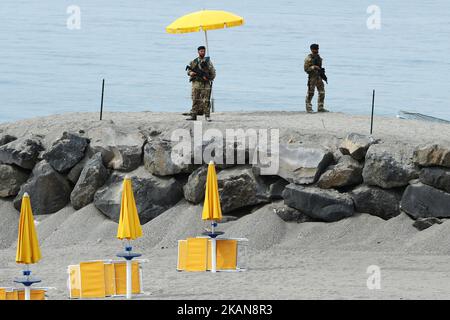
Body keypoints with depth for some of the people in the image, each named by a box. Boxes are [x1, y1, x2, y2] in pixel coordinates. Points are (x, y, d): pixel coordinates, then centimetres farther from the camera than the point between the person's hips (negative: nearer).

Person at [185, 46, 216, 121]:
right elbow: (189, 70, 14)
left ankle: (207, 115, -2)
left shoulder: (208, 61, 6)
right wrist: (191, 73, -8)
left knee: (206, 100, -5)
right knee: (195, 100, 0)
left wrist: (208, 78, -10)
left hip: (205, 83, -1)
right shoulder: (194, 62, 9)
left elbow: (213, 73, 6)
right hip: (196, 83, 1)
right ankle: (193, 115, 1)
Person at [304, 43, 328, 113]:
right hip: (312, 78, -7)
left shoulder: (318, 57, 12)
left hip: (319, 77, 7)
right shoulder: (308, 59, -9)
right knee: (310, 93, -2)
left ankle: (320, 108, 11)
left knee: (322, 92, 5)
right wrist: (313, 67, -23)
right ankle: (309, 108, 5)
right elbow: (306, 69, -12)